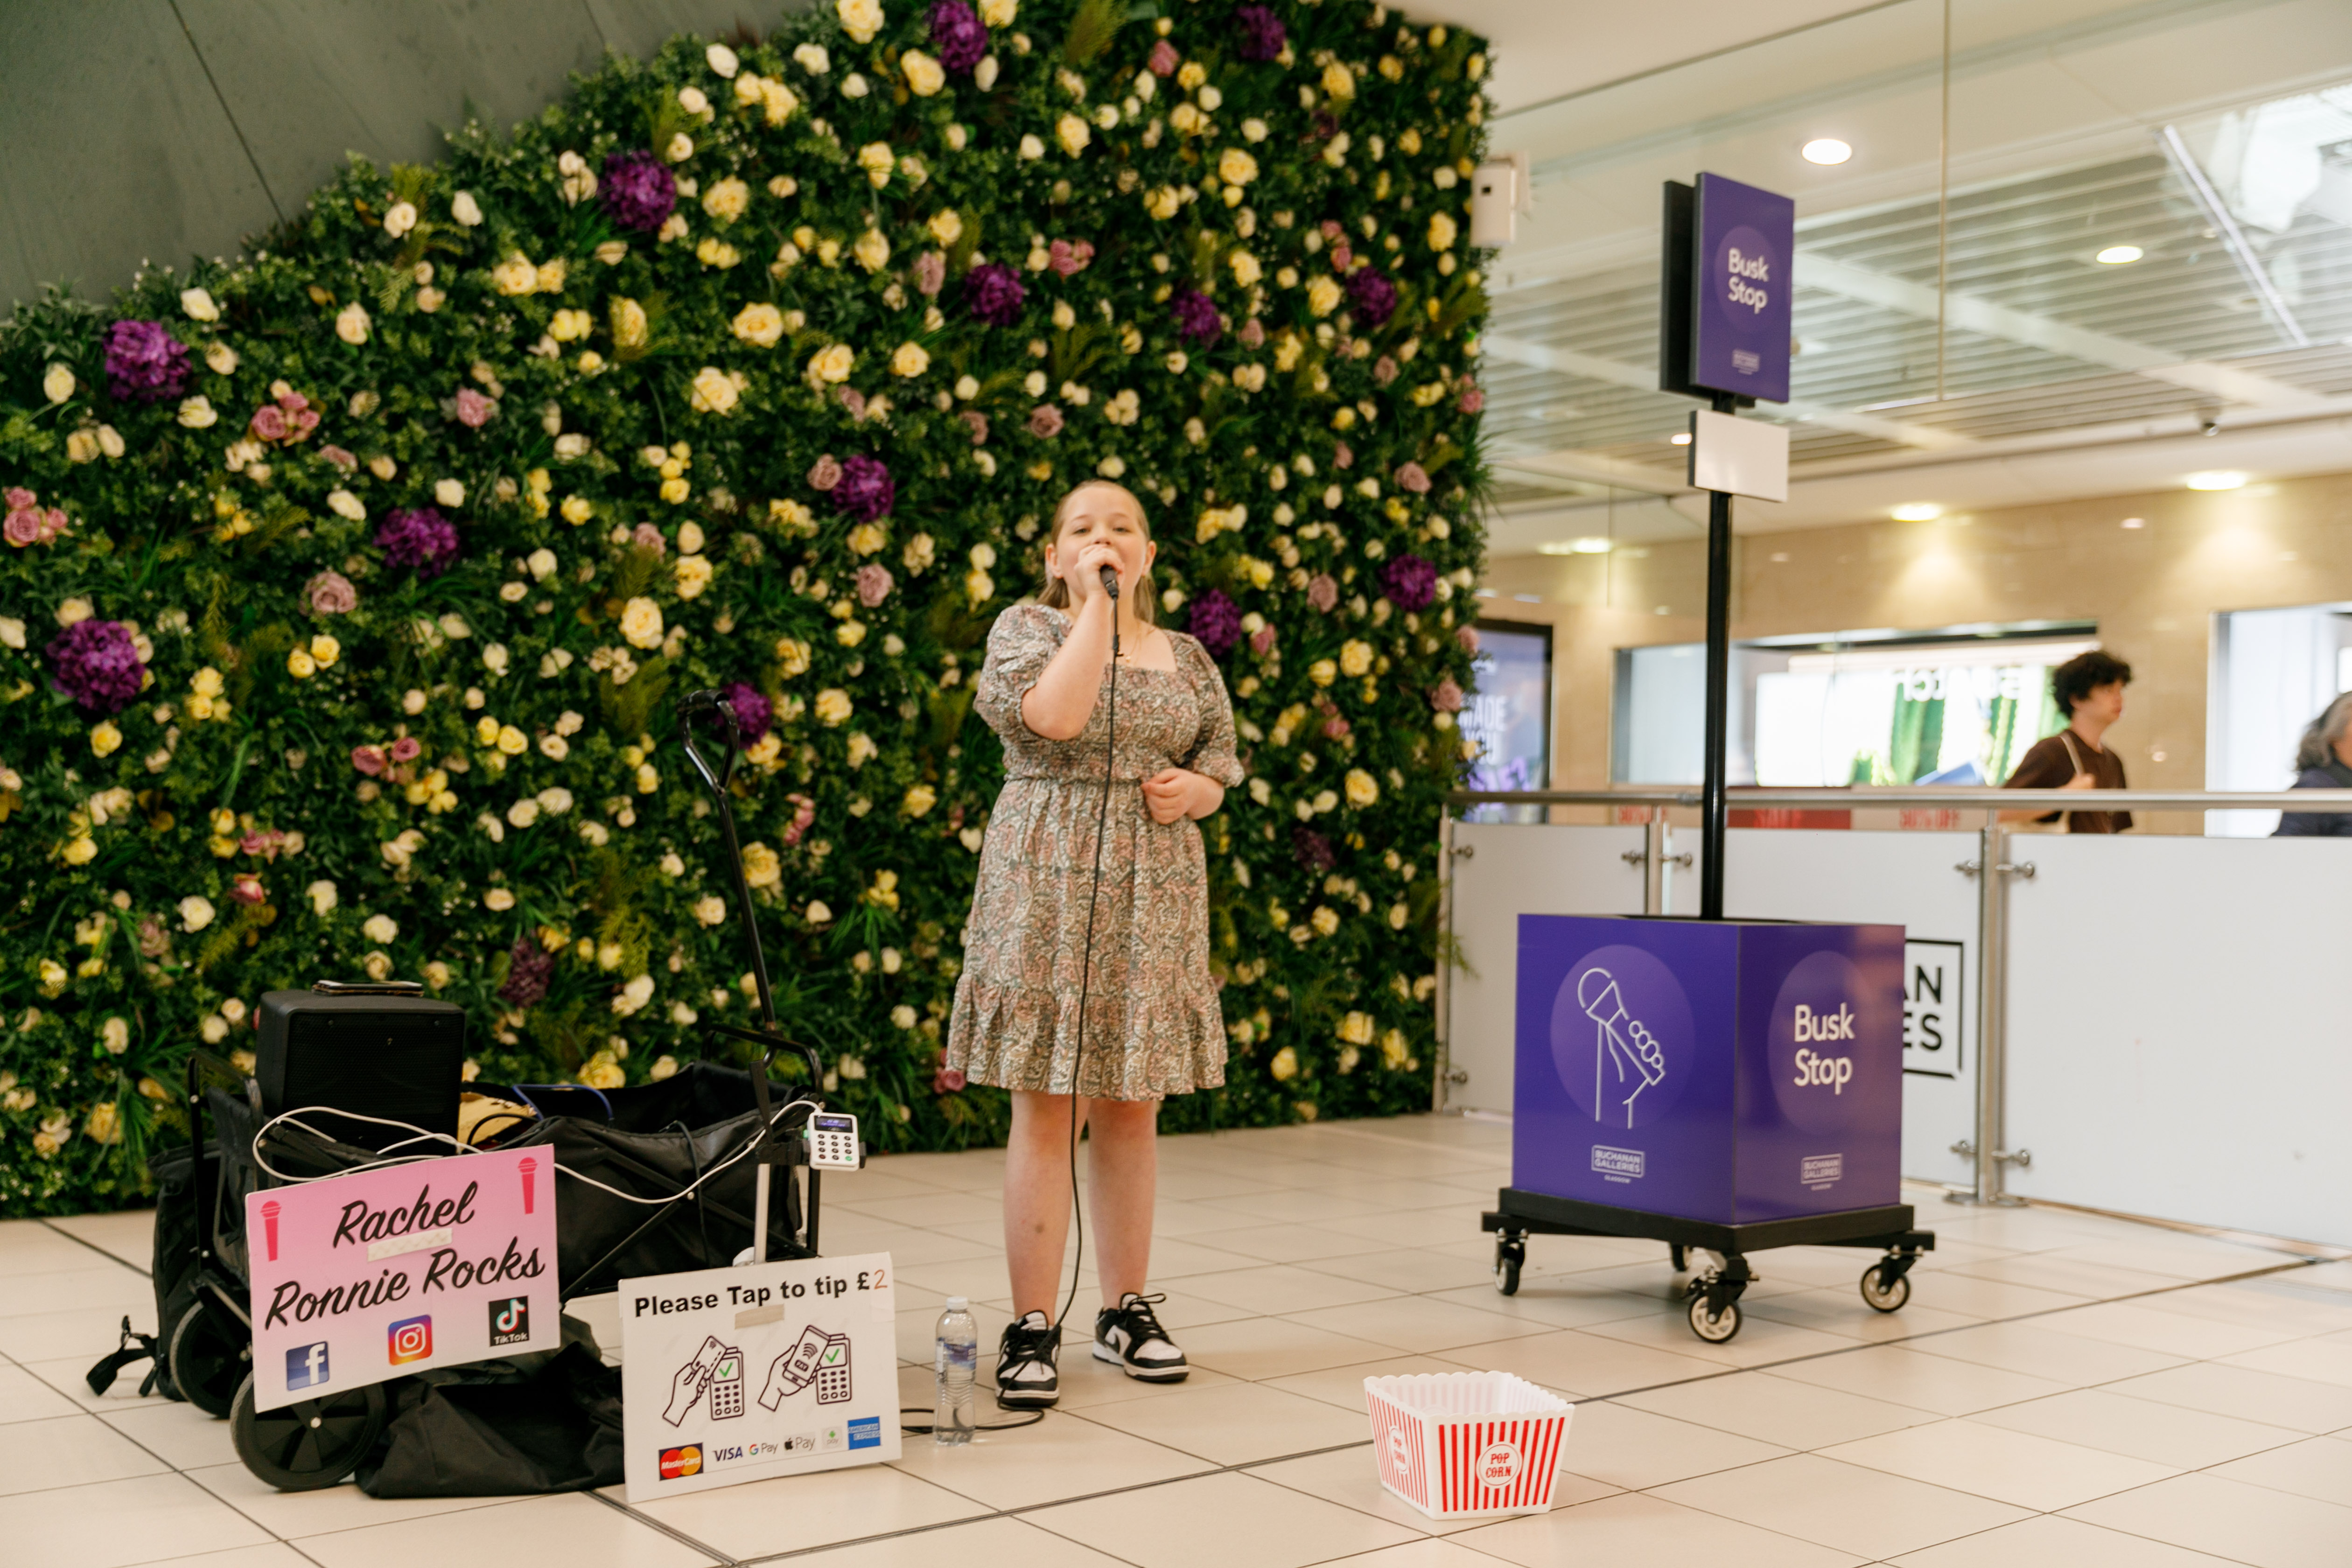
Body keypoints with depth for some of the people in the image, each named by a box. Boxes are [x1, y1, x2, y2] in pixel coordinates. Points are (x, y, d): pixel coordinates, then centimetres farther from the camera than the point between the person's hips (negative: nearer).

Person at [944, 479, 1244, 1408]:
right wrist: (1096, 602, -11)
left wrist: (1196, 788, -5)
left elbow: (1222, 760, 17)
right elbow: (1058, 714, -17)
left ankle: (1126, 1310, 19)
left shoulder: (1186, 657, 15)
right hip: (1046, 890, -4)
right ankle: (1032, 1328, 3)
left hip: (1153, 899, 4)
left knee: (1131, 1109, 8)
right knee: (1047, 1111, -4)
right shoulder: (1026, 626, 2)